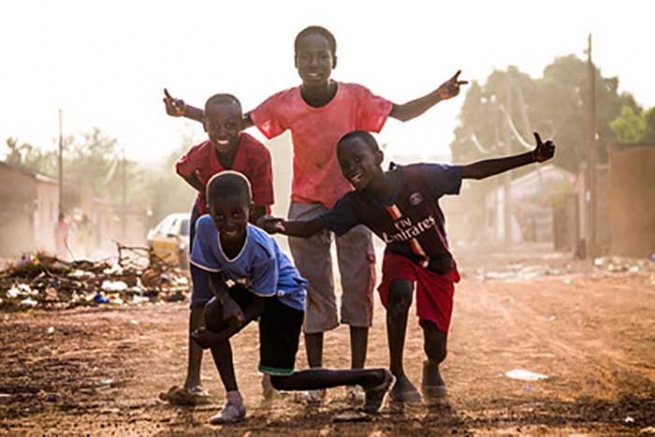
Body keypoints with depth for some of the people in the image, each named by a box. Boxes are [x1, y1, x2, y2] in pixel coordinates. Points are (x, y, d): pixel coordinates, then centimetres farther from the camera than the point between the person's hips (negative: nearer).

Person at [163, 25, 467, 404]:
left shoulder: (355, 97, -14)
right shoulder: (285, 104, -11)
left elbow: (401, 113, -8)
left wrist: (439, 95, -24)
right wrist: (186, 111, -14)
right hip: (307, 206, 1)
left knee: (359, 289, 2)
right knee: (314, 291, 5)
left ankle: (357, 378, 11)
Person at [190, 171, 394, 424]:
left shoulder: (261, 249, -38)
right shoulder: (205, 228, -26)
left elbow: (259, 304, -24)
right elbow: (215, 276, -11)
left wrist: (221, 336, -29)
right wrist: (226, 299, -33)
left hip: (284, 294, -6)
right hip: (247, 287, 6)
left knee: (281, 380, -2)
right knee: (212, 313, -25)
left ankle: (373, 378, 10)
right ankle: (234, 402, -12)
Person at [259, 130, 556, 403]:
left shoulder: (419, 177, -29)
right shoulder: (355, 205, -21)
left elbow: (475, 171, -26)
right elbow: (312, 227, -19)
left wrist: (531, 158, -31)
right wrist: (281, 226, -43)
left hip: (439, 264, -1)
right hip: (400, 259, 1)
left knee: (436, 347, -5)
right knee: (400, 292, -36)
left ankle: (432, 368, 37)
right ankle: (397, 376, -17)